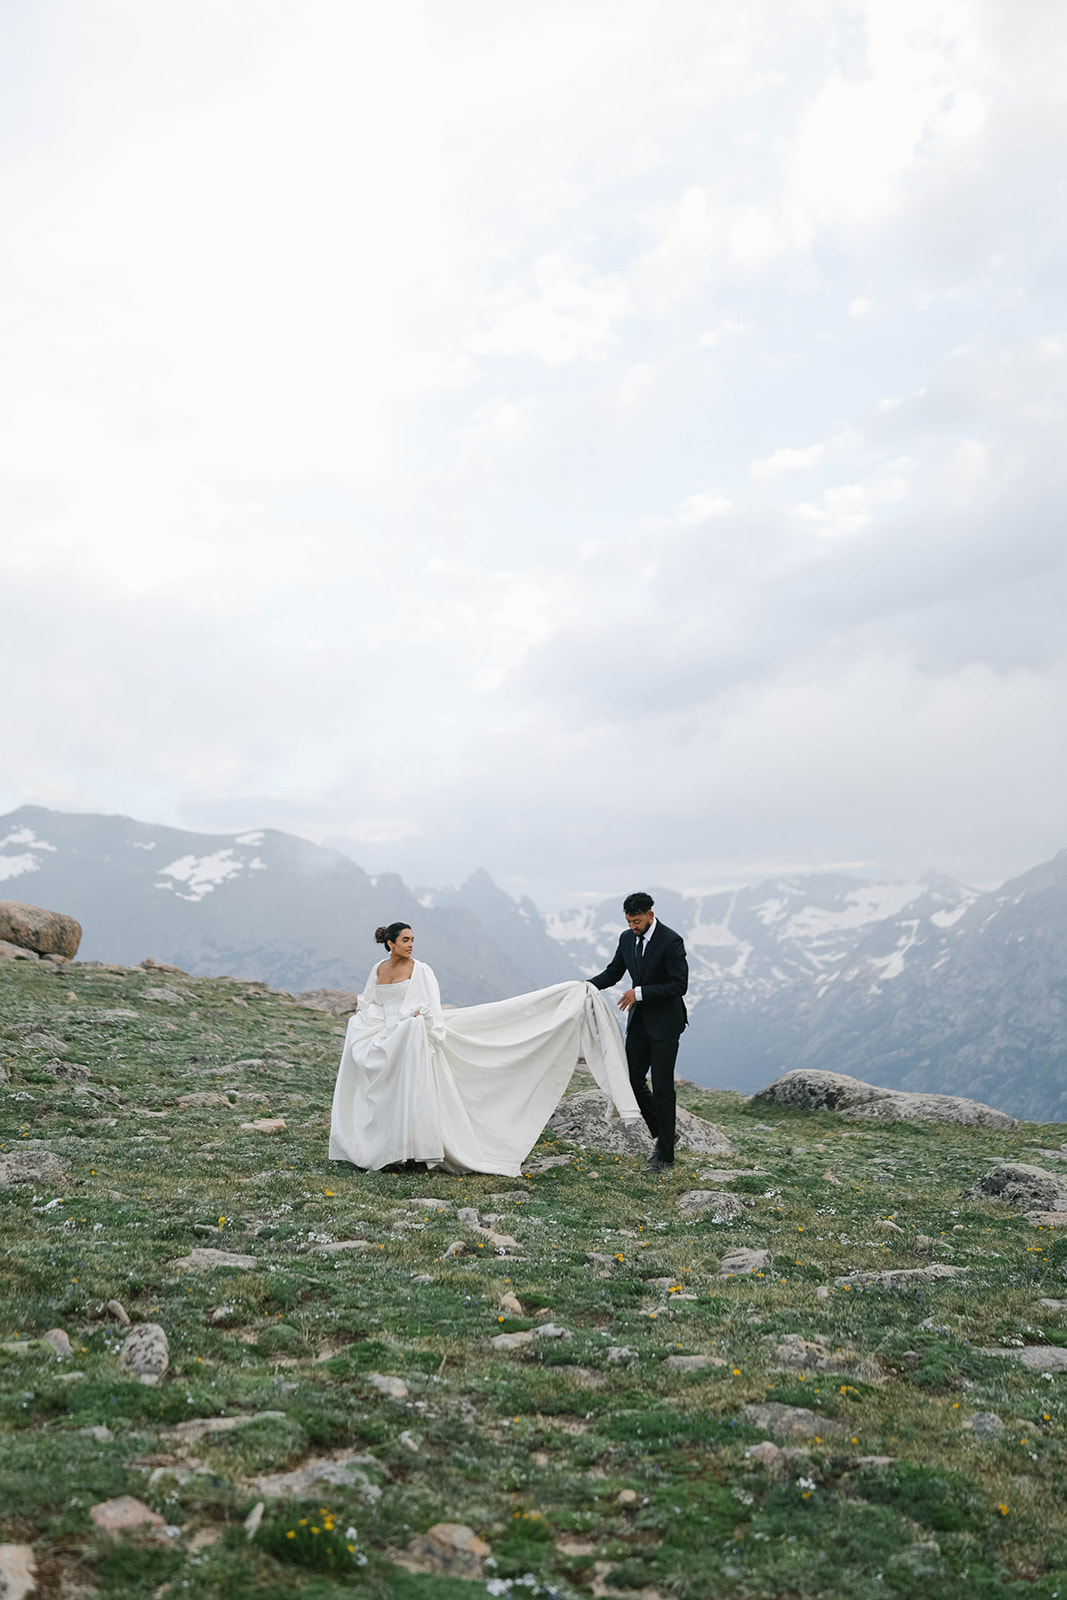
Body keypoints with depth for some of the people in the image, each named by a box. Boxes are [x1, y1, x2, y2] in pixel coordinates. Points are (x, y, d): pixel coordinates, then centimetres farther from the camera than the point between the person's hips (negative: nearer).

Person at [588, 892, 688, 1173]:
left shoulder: (671, 941, -18)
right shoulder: (627, 938, 2)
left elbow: (679, 985, -20)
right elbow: (613, 972, 12)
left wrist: (640, 992, -24)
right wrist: (590, 984, -7)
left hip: (665, 1023, -7)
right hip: (639, 1021, 7)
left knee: (662, 1087, -3)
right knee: (633, 1079, 8)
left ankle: (665, 1155, 7)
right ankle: (661, 1134, 28)